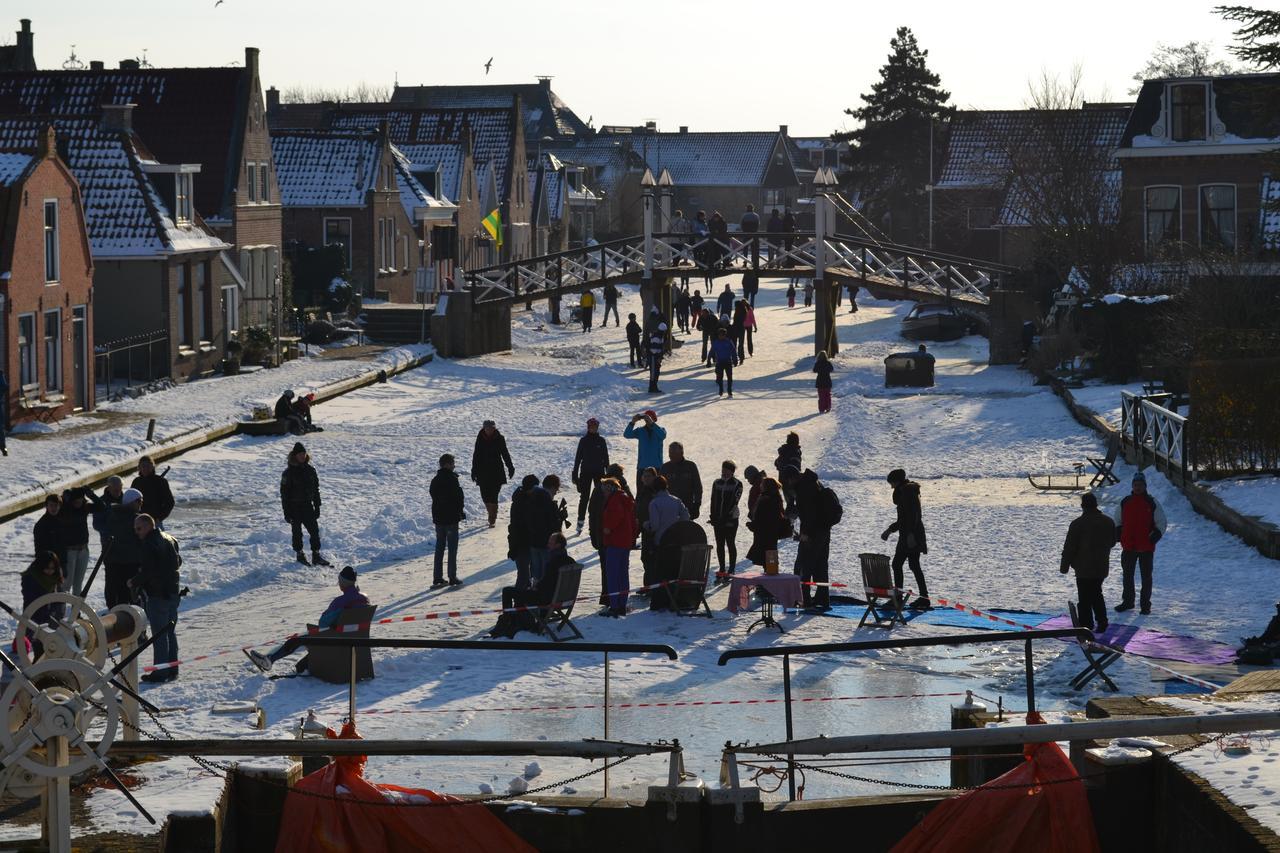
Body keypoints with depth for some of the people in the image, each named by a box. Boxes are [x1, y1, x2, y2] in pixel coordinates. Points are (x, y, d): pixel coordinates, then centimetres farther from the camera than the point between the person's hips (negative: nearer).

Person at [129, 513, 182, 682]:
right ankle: (172, 670, 18)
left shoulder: (148, 545, -17)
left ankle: (160, 672, -4)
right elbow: (178, 562, 21)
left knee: (159, 633, -5)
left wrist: (134, 582, -5)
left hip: (157, 594, -9)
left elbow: (147, 571, -21)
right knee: (170, 632, 15)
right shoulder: (170, 540, 11)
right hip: (172, 591, 9)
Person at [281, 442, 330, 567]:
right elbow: (284, 493, -8)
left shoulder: (310, 470, 4)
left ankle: (316, 555, 5)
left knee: (314, 530, -1)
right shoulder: (289, 473, -9)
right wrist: (287, 512, -11)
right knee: (297, 532, 6)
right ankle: (300, 555, 18)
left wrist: (317, 507, 9)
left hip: (308, 505, 4)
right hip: (295, 507, -4)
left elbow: (316, 489, 11)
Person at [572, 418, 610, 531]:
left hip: (599, 472, 1)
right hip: (585, 472, -1)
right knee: (584, 497, 0)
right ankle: (581, 520, 5)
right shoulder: (583, 440, 2)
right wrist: (575, 474, 3)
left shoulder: (601, 440, 4)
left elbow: (605, 457, 9)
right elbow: (578, 457, 5)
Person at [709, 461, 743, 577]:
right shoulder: (717, 483, 10)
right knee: (720, 544, 7)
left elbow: (734, 502, -11)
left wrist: (725, 517, -16)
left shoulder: (737, 484, -4)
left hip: (731, 519, -5)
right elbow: (713, 501, 9)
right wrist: (713, 516, -2)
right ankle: (722, 569, 15)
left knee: (730, 544, -1)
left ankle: (731, 570, 4)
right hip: (718, 519, 5)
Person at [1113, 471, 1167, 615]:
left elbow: (1162, 522, 1)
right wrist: (1119, 534, 4)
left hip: (1146, 547, -3)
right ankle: (1127, 601, 25)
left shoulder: (1152, 503, -3)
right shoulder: (1125, 502, 5)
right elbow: (1117, 520, 17)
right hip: (1128, 547, 3)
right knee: (1127, 575, 12)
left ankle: (1145, 604, 11)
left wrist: (1155, 536, -11)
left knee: (1146, 576, 3)